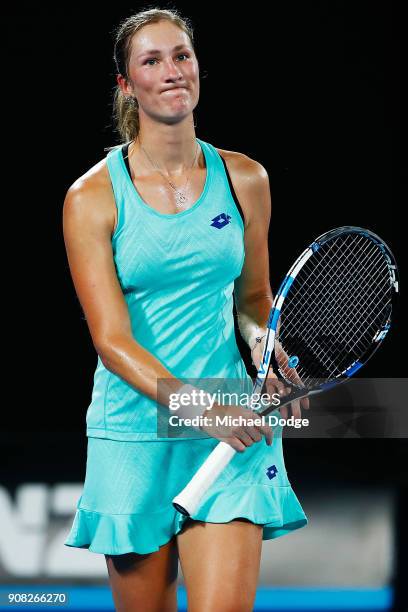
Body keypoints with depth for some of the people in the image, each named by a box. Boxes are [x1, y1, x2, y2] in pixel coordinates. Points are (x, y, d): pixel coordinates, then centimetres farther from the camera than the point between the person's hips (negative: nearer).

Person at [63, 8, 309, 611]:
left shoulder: (245, 179, 5)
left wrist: (265, 343, -5)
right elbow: (112, 340, -11)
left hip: (233, 432, 1)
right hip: (132, 439, -1)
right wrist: (200, 406, -25)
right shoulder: (92, 197, -4)